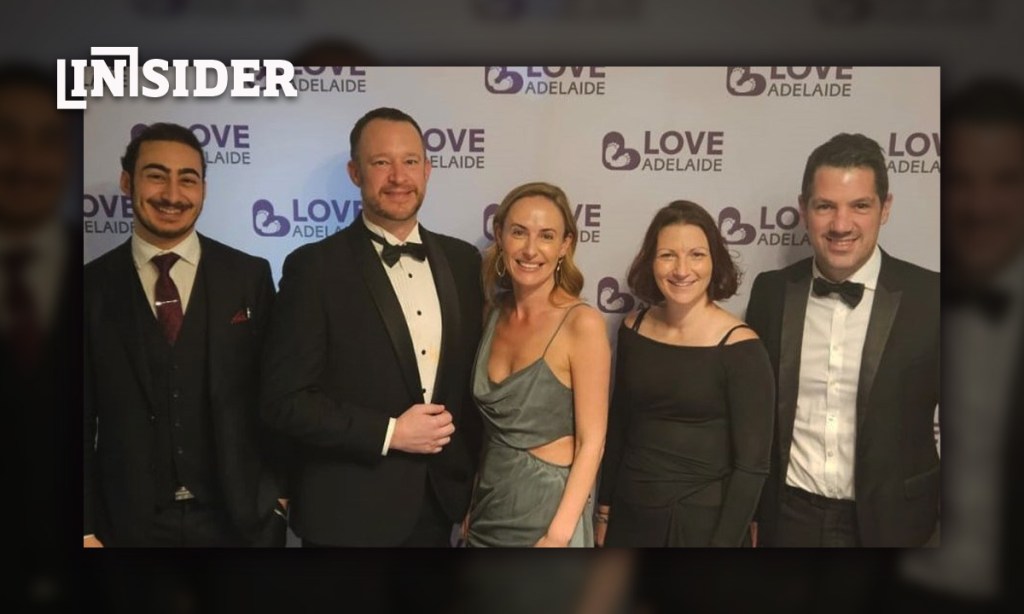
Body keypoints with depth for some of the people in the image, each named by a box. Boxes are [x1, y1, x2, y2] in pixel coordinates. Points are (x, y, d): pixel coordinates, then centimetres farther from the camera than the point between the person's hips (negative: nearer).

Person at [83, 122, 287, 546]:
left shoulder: (249, 276, -1)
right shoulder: (93, 286, -1)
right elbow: (82, 418, 1)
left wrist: (279, 491, 0)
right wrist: (87, 529, -1)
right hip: (127, 524, 0)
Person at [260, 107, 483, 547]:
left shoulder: (462, 260, 3)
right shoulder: (314, 267, -11)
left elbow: (472, 375, 10)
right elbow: (285, 401, -14)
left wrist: (473, 476, 7)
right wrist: (389, 433, -17)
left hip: (439, 501, 4)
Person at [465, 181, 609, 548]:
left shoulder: (582, 323, -16)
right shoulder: (495, 313, 1)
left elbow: (591, 441, -15)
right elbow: (492, 425, 9)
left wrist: (558, 535, -18)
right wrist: (469, 507, 9)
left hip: (548, 507, -5)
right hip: (489, 505, 6)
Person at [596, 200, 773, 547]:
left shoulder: (740, 347, -15)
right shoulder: (633, 329, -1)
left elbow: (752, 465, -13)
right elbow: (618, 427, 8)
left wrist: (722, 542, -14)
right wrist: (604, 509, 10)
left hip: (703, 522, -4)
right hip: (630, 516, 4)